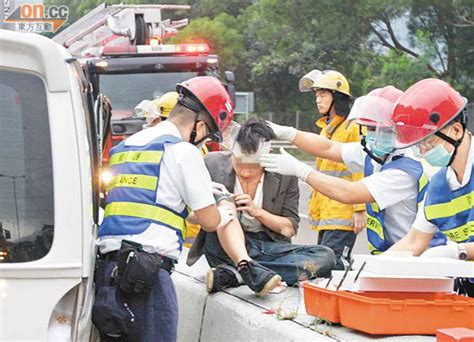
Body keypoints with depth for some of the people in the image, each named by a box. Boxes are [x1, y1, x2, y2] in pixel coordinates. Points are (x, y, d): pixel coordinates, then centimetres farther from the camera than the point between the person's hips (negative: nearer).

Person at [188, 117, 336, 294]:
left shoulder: (284, 174, -2)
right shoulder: (214, 164, -4)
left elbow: (290, 228, 3)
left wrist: (257, 212, -14)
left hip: (269, 247, 2)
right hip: (226, 247, -1)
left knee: (325, 256, -24)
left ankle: (232, 274, -36)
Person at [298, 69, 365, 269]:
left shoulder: (352, 128, -9)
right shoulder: (326, 128, 19)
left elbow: (360, 171, -13)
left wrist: (360, 209, -16)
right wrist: (314, 204, 22)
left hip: (343, 213, -9)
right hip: (325, 213, 9)